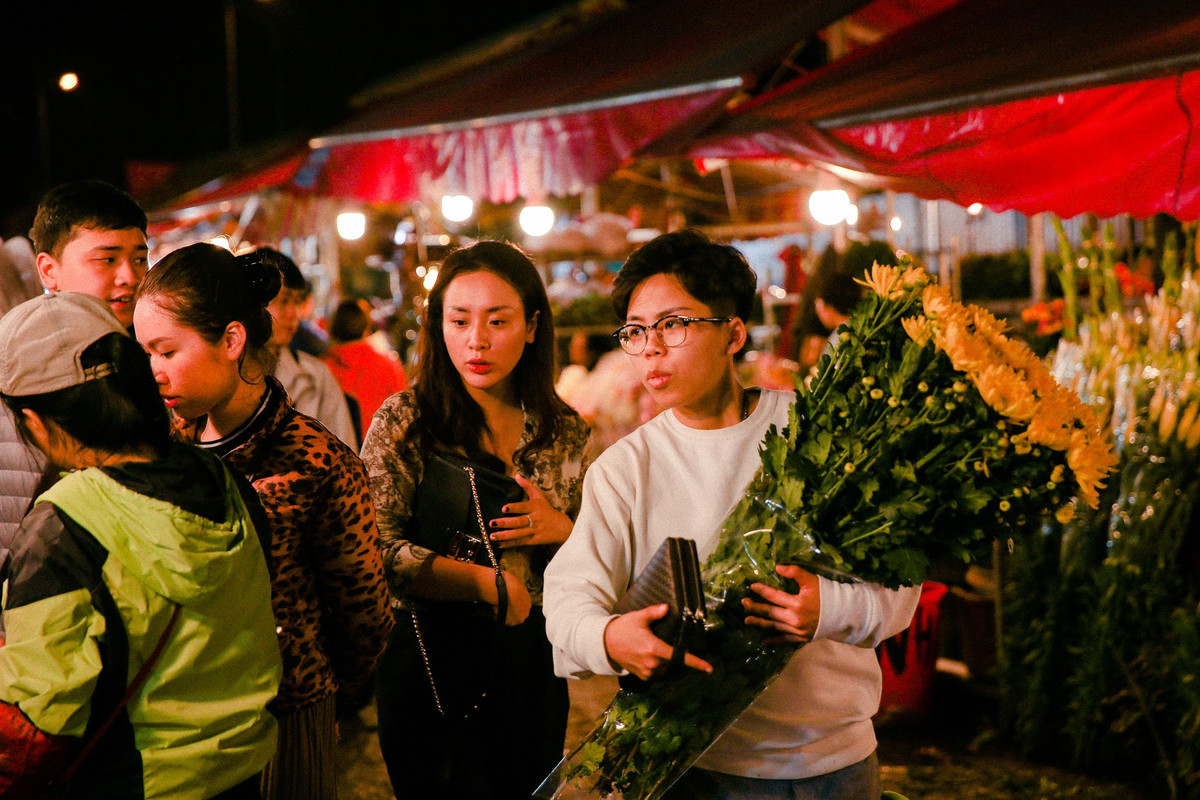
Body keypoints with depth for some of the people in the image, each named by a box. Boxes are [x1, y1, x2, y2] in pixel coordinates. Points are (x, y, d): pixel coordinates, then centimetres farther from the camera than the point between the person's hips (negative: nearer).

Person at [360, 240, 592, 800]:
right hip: (433, 663, -4)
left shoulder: (564, 432, 4)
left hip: (533, 666, 4)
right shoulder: (405, 420, -7)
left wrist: (559, 530, -9)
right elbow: (376, 552, -17)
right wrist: (487, 583, -20)